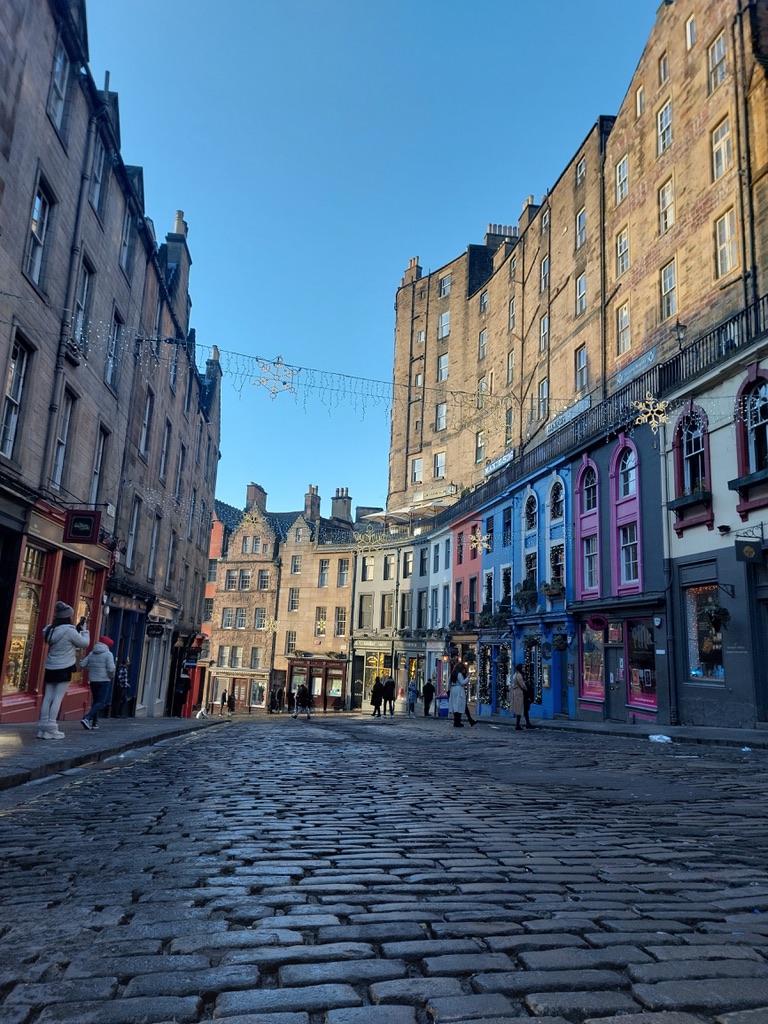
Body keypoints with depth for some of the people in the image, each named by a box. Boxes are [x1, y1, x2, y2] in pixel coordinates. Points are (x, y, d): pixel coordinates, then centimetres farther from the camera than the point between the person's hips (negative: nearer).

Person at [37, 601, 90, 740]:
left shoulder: (51, 630, 7)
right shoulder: (69, 630, -14)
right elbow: (85, 643, -5)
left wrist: (77, 629, 15)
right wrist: (84, 630, 8)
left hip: (50, 668, 7)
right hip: (64, 669, -7)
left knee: (47, 697, 6)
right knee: (58, 698, -5)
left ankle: (43, 728, 7)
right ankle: (51, 729, -7)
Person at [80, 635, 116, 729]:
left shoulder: (91, 653, 8)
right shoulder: (108, 654, -8)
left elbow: (82, 664, 5)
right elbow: (111, 669, -16)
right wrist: (111, 676, 2)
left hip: (92, 680, 6)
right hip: (104, 680, -6)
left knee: (95, 701, 17)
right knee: (101, 702, -6)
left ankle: (94, 722, 18)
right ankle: (86, 718, -22)